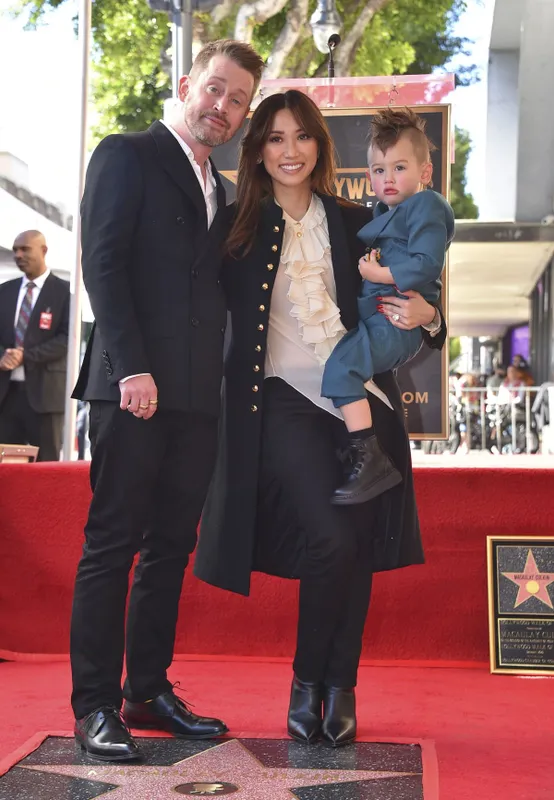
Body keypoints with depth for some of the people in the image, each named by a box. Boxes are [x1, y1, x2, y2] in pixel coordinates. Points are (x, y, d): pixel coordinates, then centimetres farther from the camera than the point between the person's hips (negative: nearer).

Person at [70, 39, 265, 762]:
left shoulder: (219, 190, 22)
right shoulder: (127, 156, 2)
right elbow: (102, 263, -9)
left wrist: (225, 378, 7)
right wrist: (132, 368, -18)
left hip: (197, 395, 7)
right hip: (133, 384, -7)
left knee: (171, 546, 9)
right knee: (112, 541, -3)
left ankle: (148, 690, 18)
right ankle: (95, 705, 4)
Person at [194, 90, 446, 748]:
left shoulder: (356, 224, 13)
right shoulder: (237, 227, 6)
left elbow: (398, 311, 13)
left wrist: (425, 317, -7)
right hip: (280, 398, -3)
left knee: (358, 548, 0)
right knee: (331, 540, -18)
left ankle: (340, 689, 17)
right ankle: (308, 681, 6)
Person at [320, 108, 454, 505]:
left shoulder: (426, 206, -6)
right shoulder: (385, 211, 21)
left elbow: (426, 264, -19)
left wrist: (378, 273, -13)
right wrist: (364, 261, 3)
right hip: (371, 314, 11)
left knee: (340, 364, -28)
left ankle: (371, 460, -29)